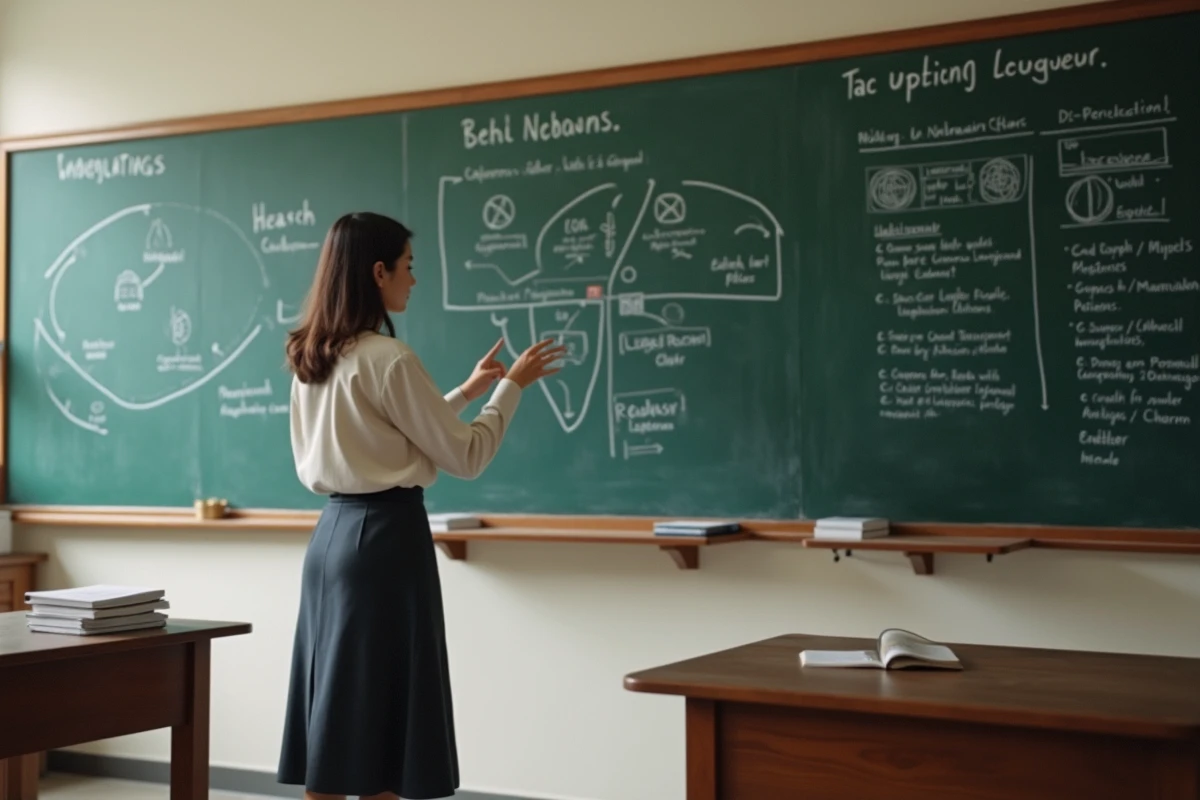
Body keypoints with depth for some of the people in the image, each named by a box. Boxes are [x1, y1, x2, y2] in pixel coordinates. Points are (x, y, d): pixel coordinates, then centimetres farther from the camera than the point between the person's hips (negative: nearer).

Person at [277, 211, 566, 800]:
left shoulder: (309, 358, 10)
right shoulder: (388, 358, -15)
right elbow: (465, 457, -10)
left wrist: (469, 391, 22)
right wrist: (512, 386, 2)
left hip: (333, 532, 8)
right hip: (386, 536, -8)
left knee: (334, 708, 12)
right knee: (379, 712, 0)